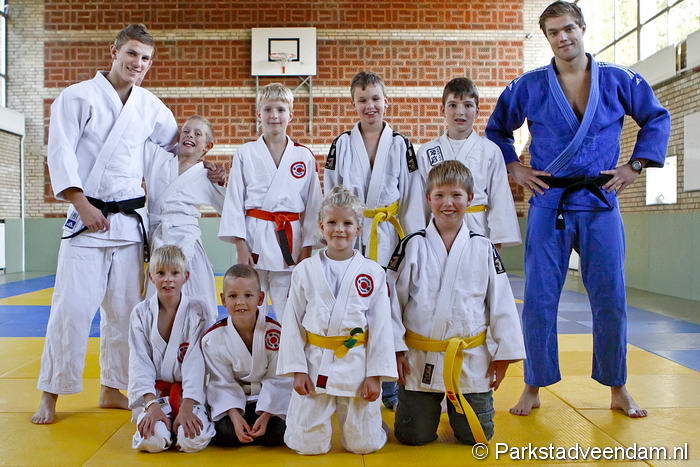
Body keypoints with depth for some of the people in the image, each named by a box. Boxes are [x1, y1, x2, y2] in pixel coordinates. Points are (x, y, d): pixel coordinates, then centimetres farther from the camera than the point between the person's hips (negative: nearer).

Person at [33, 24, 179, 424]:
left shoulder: (150, 106, 10)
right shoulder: (78, 97, -2)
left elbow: (177, 143, 24)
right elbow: (60, 153, -8)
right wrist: (82, 204, -16)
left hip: (130, 222, 5)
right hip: (87, 217, -4)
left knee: (125, 309, 9)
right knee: (73, 308, -6)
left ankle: (113, 389, 23)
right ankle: (51, 396, 10)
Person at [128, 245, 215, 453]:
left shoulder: (197, 310, -5)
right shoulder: (141, 313, 1)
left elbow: (196, 362, -11)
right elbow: (140, 363, -5)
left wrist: (186, 407, -20)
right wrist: (152, 405, -18)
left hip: (190, 392, -1)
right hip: (153, 392, 1)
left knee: (193, 439, -25)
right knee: (153, 439, -25)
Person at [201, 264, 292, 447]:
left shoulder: (274, 331, -14)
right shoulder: (213, 338, -10)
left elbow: (277, 380, -11)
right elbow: (223, 383, -8)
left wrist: (265, 416, -20)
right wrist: (235, 415, -22)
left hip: (270, 399, 0)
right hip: (234, 400, 0)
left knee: (277, 433, -21)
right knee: (225, 433, -24)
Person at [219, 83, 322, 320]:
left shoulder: (304, 156, 5)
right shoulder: (245, 154, 3)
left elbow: (312, 204, 6)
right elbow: (234, 200, 2)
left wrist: (307, 247, 3)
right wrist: (240, 245, -5)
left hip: (290, 240, 1)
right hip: (253, 237, 0)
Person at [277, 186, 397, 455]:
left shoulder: (373, 273, -2)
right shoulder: (305, 271, -1)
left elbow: (381, 327, -1)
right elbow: (292, 323, 2)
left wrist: (375, 375, -3)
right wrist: (297, 369, -3)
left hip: (357, 366, 0)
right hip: (314, 365, 1)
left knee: (364, 444, 7)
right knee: (308, 445, 5)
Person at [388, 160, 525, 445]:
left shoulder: (483, 249, -1)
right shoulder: (412, 246, -4)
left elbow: (501, 302, 3)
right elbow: (393, 299, -3)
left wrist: (503, 353, 3)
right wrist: (396, 348, -5)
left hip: (472, 360, 1)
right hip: (420, 359, -1)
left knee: (476, 435, 8)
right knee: (414, 436, 6)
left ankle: (454, 404, 39)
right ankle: (429, 403, 38)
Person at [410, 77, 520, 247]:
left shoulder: (490, 151, 1)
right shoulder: (426, 152, 4)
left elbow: (500, 200, 3)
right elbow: (418, 201, 7)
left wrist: (497, 242, 1)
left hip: (478, 230, 0)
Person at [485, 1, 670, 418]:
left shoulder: (619, 80, 4)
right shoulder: (529, 86, 2)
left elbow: (657, 118, 15)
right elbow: (496, 129, 15)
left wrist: (635, 166, 6)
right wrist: (514, 168, 4)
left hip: (600, 203, 1)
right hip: (548, 205, -1)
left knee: (610, 300, 5)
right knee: (539, 301, 0)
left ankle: (618, 389, 23)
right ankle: (534, 388, 15)